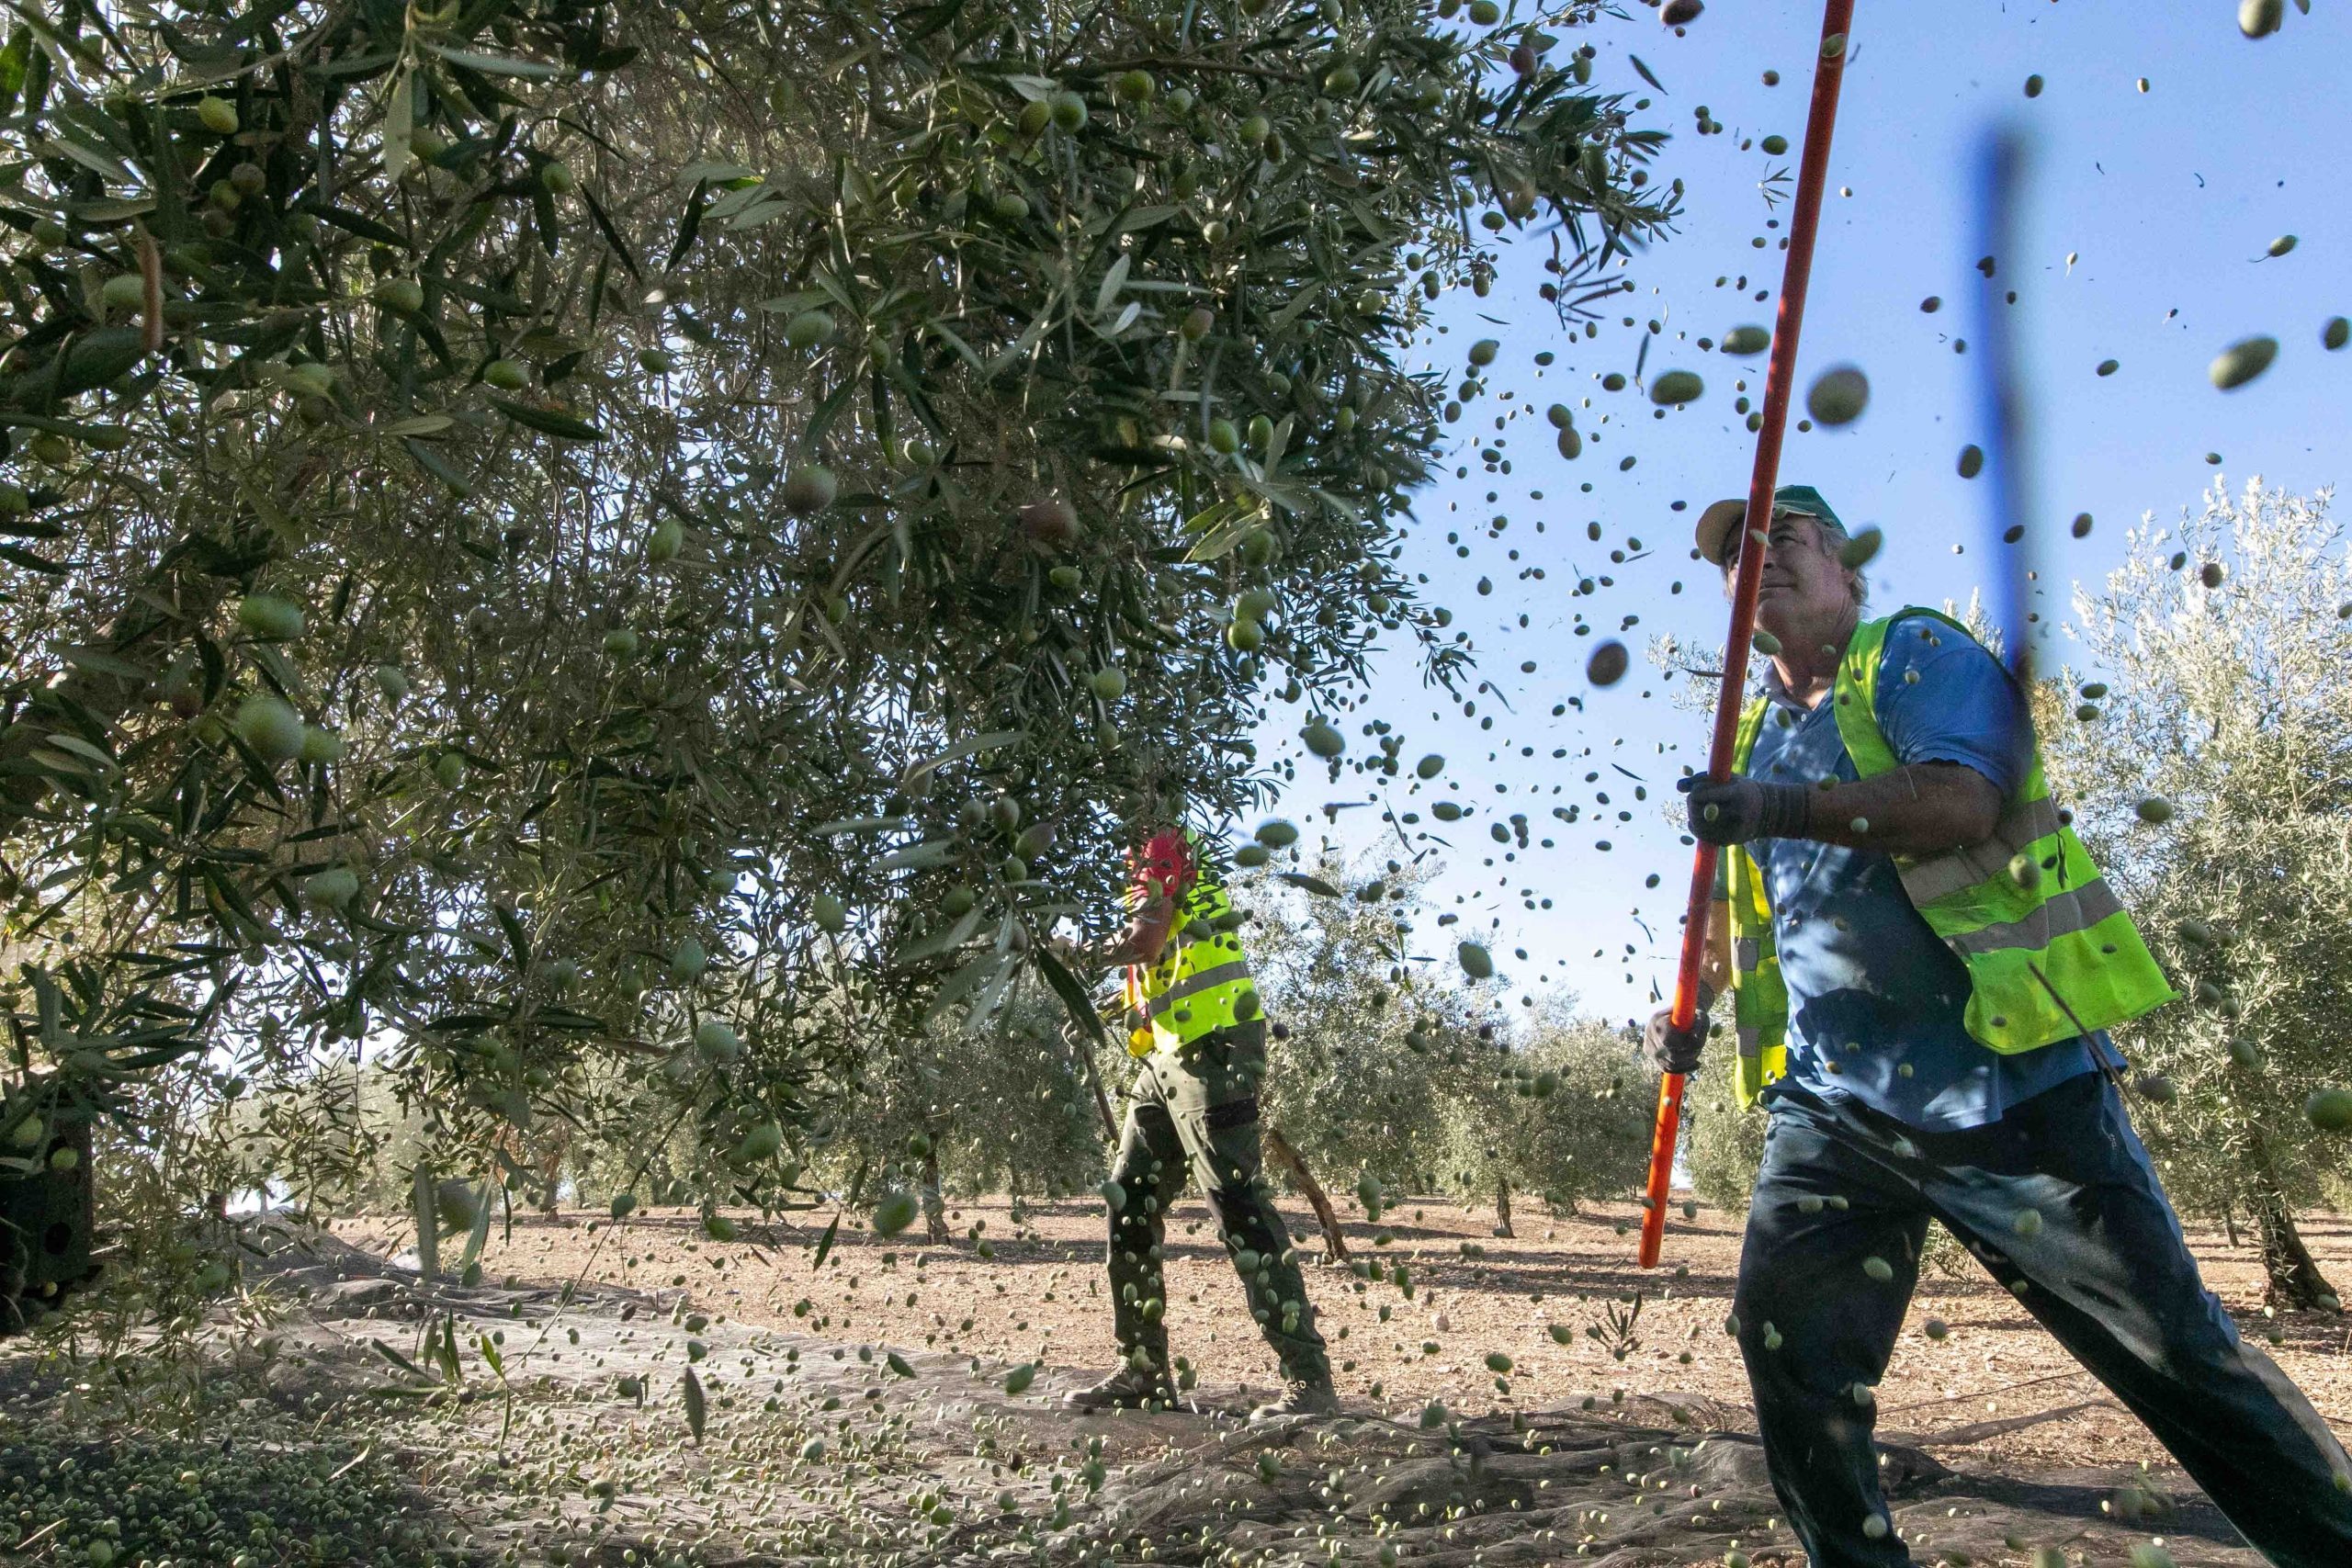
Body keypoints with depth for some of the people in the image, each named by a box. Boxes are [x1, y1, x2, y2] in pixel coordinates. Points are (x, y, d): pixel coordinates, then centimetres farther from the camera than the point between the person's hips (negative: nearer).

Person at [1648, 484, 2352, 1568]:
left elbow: (1960, 801, -19)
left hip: (2006, 1077, -5)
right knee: (1786, 1345, -4)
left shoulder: (1916, 653, -1)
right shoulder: (1750, 740, 18)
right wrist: (1689, 1010, 10)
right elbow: (1733, 904, 27)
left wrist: (1790, 810, -31)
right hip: (1834, 1102, 6)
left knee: (2176, 1352, 2)